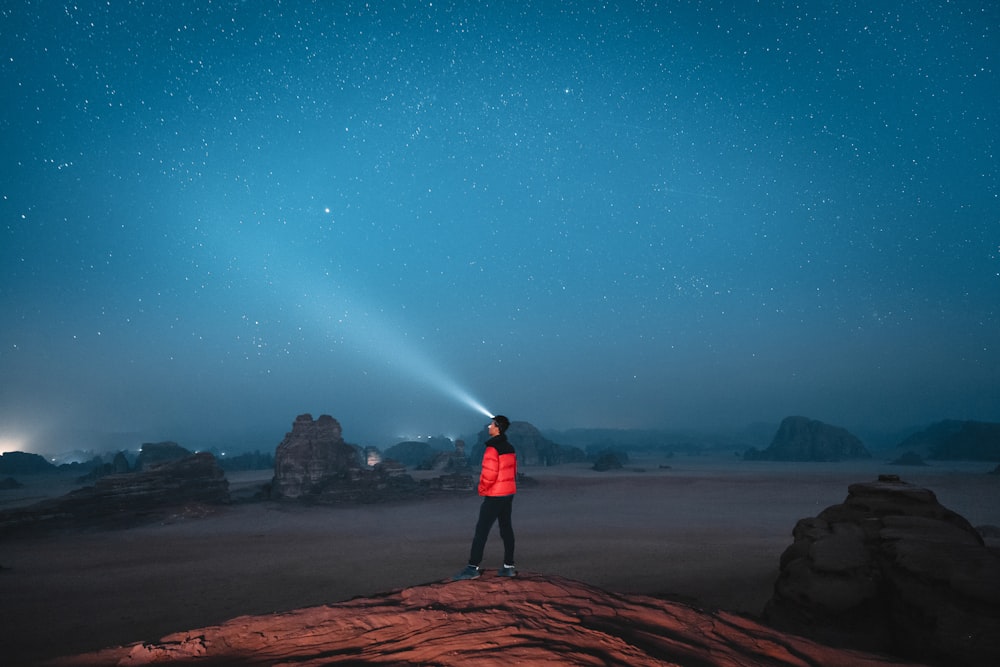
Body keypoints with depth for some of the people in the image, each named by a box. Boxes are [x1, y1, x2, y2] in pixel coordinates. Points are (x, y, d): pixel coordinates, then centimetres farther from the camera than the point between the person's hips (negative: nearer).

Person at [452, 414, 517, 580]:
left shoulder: (492, 448, -18)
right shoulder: (510, 448, 10)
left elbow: (489, 474, -21)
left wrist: (482, 489, -5)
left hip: (495, 495, -9)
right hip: (509, 493, 9)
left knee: (481, 530, -5)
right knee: (506, 529, 12)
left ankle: (473, 567, -4)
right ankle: (509, 566, 15)